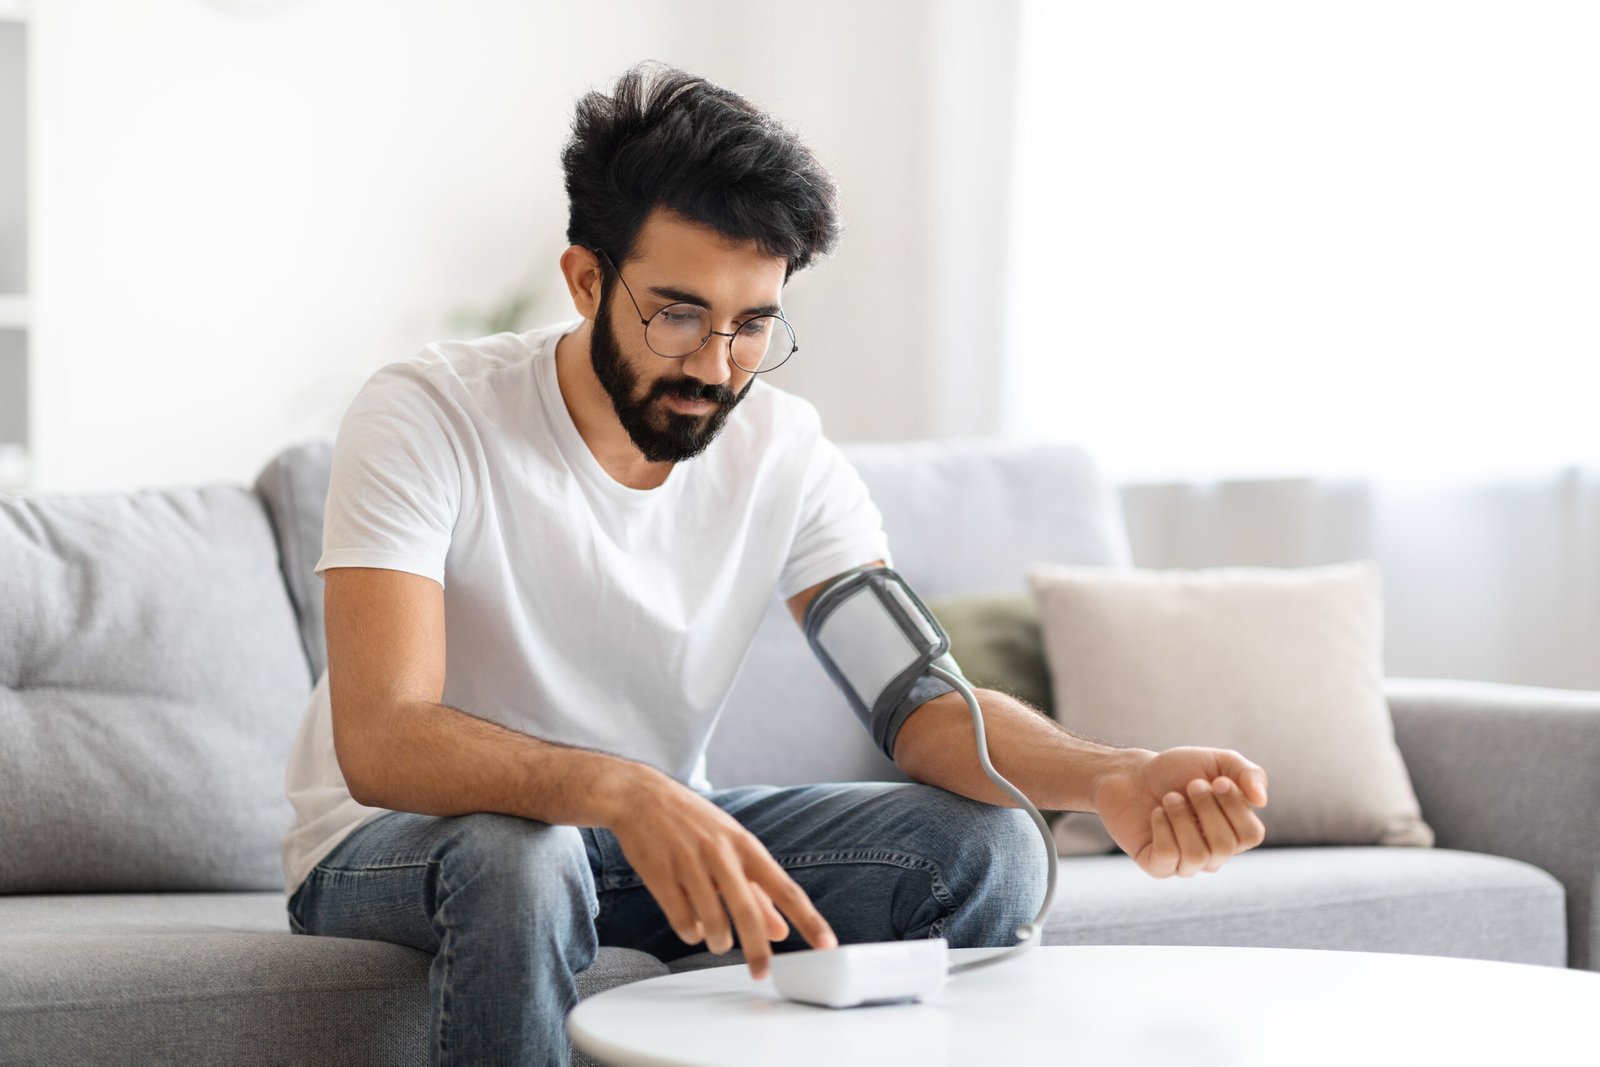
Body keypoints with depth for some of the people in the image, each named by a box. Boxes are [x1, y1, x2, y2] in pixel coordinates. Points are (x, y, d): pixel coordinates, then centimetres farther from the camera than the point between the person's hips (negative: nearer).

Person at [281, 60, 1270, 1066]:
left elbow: (925, 699, -15)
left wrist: (1111, 778, -37)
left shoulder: (783, 452, -8)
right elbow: (380, 739, -33)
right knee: (519, 853, -40)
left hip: (657, 832, 4)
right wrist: (619, 792, -52)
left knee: (984, 849, -15)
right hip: (397, 841, -4)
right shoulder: (425, 417, -22)